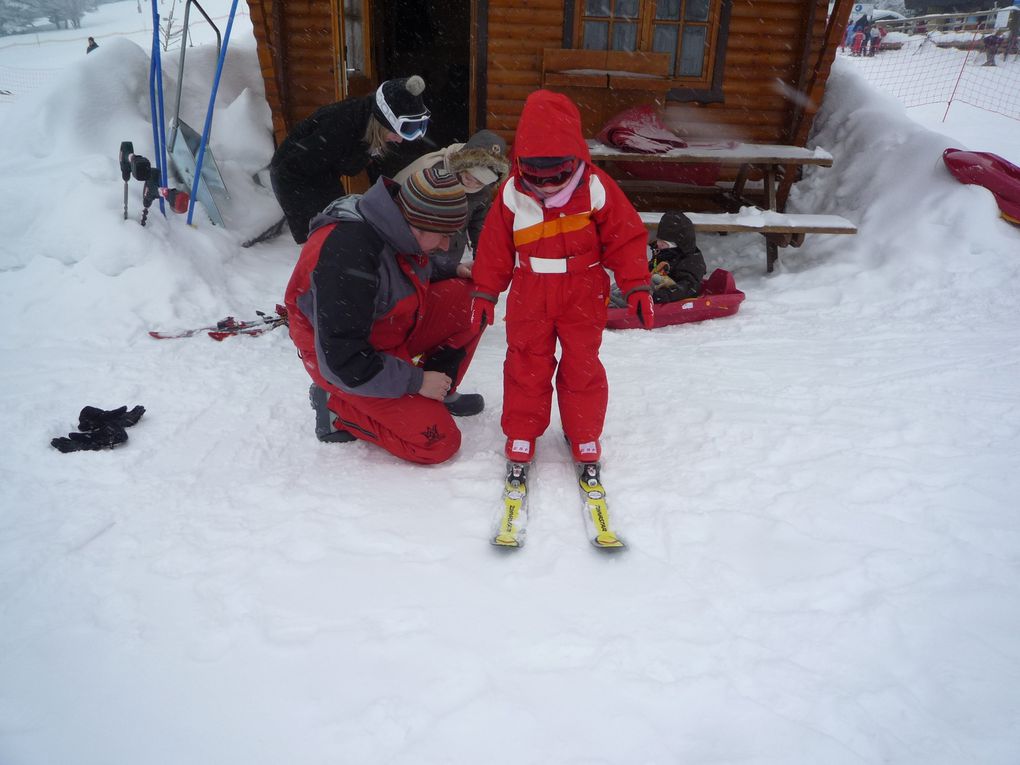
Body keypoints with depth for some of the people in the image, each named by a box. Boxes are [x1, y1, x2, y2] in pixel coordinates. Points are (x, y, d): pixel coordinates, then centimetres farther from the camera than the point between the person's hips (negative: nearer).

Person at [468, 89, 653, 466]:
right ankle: (521, 432, 26)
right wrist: (484, 292, 3)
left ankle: (584, 435, 26)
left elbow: (626, 238, -6)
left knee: (582, 366, 8)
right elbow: (494, 247, 1)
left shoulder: (596, 188, -11)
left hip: (583, 296, -1)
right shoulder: (512, 194, -7)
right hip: (528, 297, 1)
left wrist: (637, 287, -10)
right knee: (525, 366, 8)